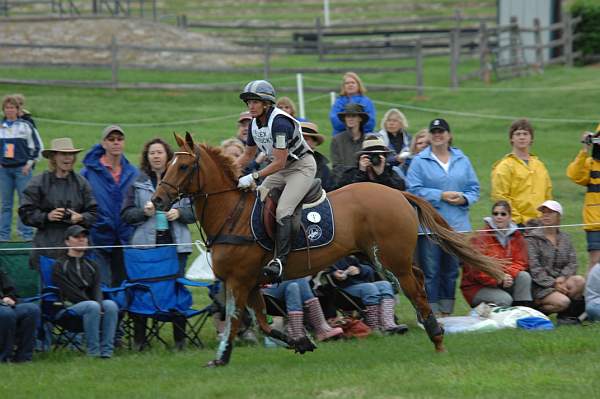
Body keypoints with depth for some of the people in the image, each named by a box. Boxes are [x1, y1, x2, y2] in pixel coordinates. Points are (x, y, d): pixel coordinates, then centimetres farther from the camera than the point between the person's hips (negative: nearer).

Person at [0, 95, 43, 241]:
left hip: (22, 169, -3)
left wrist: (30, 163, -3)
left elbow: (38, 147, 4)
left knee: (25, 202, -3)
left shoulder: (26, 126, 0)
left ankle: (27, 234, 1)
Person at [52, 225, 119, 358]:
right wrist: (93, 305, -15)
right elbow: (70, 292, -7)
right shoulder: (60, 266, 4)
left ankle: (106, 351, -32)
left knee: (110, 305, -27)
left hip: (91, 303, 5)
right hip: (69, 306, -5)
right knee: (92, 306, -35)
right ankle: (93, 352, -34)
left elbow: (96, 290, 7)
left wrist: (100, 306, -16)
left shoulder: (91, 265, 21)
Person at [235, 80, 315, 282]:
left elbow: (279, 162, -27)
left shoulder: (280, 123, -27)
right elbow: (248, 154, 16)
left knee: (282, 210, -25)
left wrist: (253, 177, -29)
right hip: (281, 169, 9)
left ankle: (279, 260, -30)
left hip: (302, 167, -9)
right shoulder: (255, 124, 1)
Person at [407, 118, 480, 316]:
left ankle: (446, 312, 16)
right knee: (430, 272, -5)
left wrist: (464, 199, -10)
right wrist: (441, 196, -14)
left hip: (457, 225, 4)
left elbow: (474, 188, 12)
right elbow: (414, 190, -8)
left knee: (451, 271, 9)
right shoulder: (420, 161, 0)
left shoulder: (462, 160, 12)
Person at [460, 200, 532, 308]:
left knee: (524, 276, -21)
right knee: (505, 299, -31)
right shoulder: (481, 237, -10)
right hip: (478, 287, -5)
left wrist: (510, 275, -23)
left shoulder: (517, 237, 6)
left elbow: (521, 262, 0)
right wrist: (498, 280, -28)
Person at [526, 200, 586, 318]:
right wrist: (553, 284, -18)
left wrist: (562, 277, -15)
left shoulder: (564, 238, 15)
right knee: (562, 301, -30)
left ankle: (565, 314, -9)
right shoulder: (532, 239, -2)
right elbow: (534, 268, -11)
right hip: (540, 286, -5)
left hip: (559, 280, 5)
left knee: (580, 281, -24)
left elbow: (572, 263, 6)